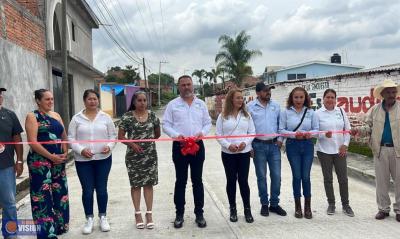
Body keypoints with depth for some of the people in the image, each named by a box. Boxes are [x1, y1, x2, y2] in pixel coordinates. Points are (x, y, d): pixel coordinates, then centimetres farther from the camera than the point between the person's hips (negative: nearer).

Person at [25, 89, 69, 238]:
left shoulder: (56, 115, 12)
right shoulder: (32, 117, -6)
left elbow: (64, 137, 14)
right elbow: (33, 142, -15)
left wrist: (65, 153, -3)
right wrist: (51, 156, -16)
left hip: (58, 161, 6)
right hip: (40, 162, -6)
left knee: (59, 193, 11)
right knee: (43, 195, -2)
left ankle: (59, 226, 26)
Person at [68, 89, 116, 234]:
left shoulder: (105, 117, 4)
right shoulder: (76, 118, 1)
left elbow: (113, 135, 6)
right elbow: (71, 138, 0)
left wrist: (109, 146, -13)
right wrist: (81, 150, -15)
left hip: (103, 158, 1)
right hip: (83, 160, 0)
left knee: (102, 189, 7)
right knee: (87, 190, 4)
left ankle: (103, 217, 23)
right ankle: (89, 219, 20)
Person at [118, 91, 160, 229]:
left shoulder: (152, 115, 3)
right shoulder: (127, 117, -5)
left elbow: (157, 134, 17)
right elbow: (120, 136, -3)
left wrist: (148, 140, 9)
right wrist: (132, 144, -15)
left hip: (150, 155, 2)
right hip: (133, 156, -2)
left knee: (149, 183, 6)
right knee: (136, 184, 7)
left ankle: (149, 214, 15)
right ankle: (138, 213, 19)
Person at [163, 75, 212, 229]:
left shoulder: (201, 104, 8)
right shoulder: (172, 104, 1)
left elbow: (208, 123, 10)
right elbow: (166, 125, -1)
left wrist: (202, 132, -11)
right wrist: (176, 135, -18)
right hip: (179, 146, -2)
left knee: (197, 181, 8)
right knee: (180, 181, 6)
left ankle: (199, 213, 18)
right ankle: (179, 214, 17)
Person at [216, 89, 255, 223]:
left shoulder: (246, 115, 5)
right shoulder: (223, 116, 0)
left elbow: (252, 132, 4)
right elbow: (218, 135, -2)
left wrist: (245, 143, -13)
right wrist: (228, 145, -16)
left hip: (244, 152, 1)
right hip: (228, 153, 0)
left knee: (243, 181, 2)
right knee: (231, 181, 8)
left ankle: (247, 210, 16)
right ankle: (233, 210, 20)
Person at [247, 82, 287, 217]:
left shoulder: (276, 106, 7)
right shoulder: (250, 107, -2)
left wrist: (280, 139, 1)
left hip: (274, 145, 3)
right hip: (258, 145, -3)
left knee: (276, 175, 5)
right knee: (261, 176, 6)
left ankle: (274, 204, 19)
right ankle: (264, 204, 19)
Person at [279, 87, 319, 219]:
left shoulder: (311, 112, 4)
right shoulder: (286, 112, -1)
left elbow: (316, 129, 3)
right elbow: (281, 130, -4)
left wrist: (310, 133, -18)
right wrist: (294, 134, -19)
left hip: (307, 146, 1)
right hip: (292, 146, -1)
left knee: (306, 176, 3)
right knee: (297, 176, 5)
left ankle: (307, 206, 19)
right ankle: (298, 206, 20)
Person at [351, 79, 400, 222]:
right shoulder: (375, 110, 8)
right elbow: (369, 127, 8)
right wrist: (358, 130, -12)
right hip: (380, 150, 2)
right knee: (381, 181, 9)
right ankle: (383, 208, 21)